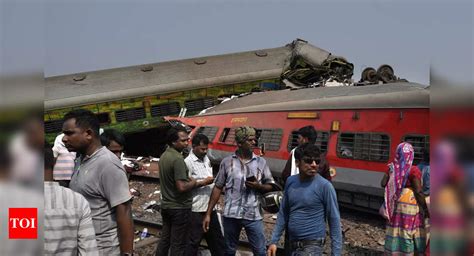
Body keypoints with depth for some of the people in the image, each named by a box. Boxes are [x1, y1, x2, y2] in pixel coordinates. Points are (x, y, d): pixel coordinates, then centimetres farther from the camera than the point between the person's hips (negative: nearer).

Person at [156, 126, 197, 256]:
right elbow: (182, 187, -27)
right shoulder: (177, 159, -22)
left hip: (166, 205, 9)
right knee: (179, 244, 2)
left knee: (165, 239, 18)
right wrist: (193, 182, -9)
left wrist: (187, 179, 9)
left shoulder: (164, 155, 6)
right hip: (180, 207, -9)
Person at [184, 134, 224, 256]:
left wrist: (214, 180, 6)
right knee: (193, 241, 5)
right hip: (197, 210, -8)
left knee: (217, 238, 18)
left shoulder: (206, 159, 10)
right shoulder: (188, 162, -15)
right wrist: (203, 183, -21)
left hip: (210, 207, 8)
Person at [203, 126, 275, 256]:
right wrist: (208, 213, 0)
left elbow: (269, 186, 9)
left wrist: (258, 186, -14)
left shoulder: (261, 162, 3)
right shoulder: (227, 162, 1)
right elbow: (217, 188, 3)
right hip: (231, 215, 0)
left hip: (254, 216, 0)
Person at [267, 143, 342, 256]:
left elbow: (334, 221, -11)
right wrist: (274, 241, 6)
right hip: (293, 244, 6)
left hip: (312, 245, -6)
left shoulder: (324, 186, -14)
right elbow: (283, 213, 9)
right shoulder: (290, 181, 1)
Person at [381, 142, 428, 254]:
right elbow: (418, 192, -15)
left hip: (395, 204, 5)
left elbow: (383, 184, 1)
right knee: (408, 231, 2)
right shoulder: (413, 170, -14)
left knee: (396, 229, 12)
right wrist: (426, 209, -7)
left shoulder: (392, 167, 0)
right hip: (410, 205, -5)